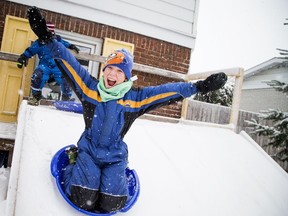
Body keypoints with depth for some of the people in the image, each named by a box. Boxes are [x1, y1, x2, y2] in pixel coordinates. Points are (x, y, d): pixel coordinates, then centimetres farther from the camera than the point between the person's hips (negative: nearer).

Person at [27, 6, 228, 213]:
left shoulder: (134, 97, -10)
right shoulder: (90, 87, -9)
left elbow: (167, 90, -13)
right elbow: (68, 62, -12)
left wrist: (199, 86, -18)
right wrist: (47, 37, -21)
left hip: (114, 156, 0)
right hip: (89, 150, 0)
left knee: (110, 204, -15)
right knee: (84, 200, -16)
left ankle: (117, 178, 22)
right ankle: (75, 166, 18)